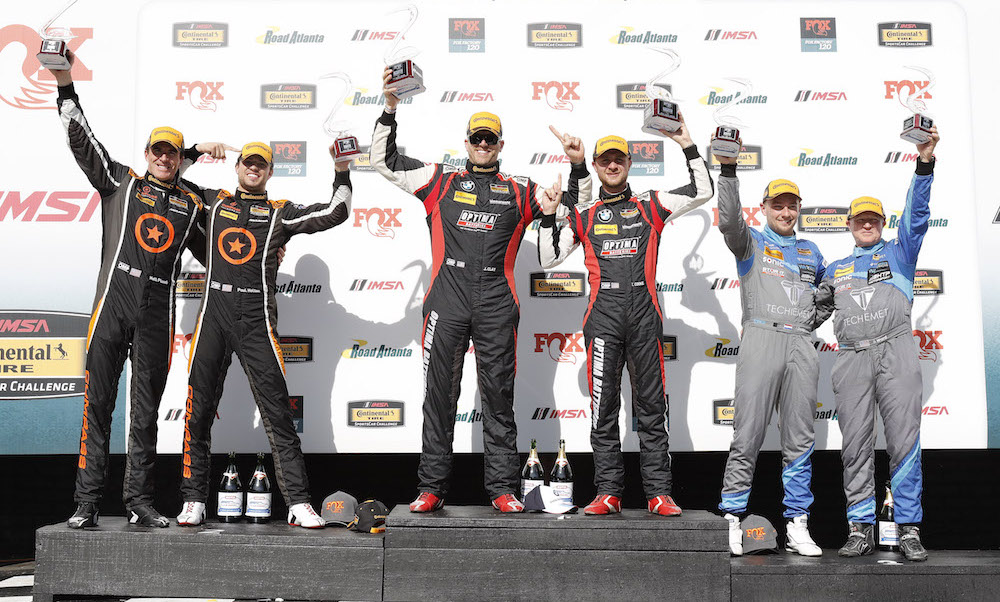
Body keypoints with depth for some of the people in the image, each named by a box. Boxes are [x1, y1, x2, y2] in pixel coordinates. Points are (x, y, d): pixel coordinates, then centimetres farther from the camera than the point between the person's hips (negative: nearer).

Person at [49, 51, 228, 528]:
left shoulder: (193, 203, 16)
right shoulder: (120, 182, 11)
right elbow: (82, 139, 6)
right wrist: (65, 85, 0)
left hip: (158, 313, 2)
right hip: (113, 302, -1)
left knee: (146, 412, 6)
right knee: (98, 404, -1)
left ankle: (139, 500, 13)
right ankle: (87, 502, 5)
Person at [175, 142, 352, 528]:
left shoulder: (281, 213, 12)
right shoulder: (214, 202, 19)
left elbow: (335, 213, 4)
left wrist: (342, 173, -5)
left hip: (257, 321, -2)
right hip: (213, 314, 2)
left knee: (277, 411, -5)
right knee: (198, 409, 3)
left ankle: (298, 503, -3)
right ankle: (193, 500, 15)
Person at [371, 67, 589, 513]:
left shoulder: (519, 191, 15)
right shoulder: (442, 181, 13)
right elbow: (384, 160, 14)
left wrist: (577, 167, 7)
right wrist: (390, 109, 6)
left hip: (496, 305, 1)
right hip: (447, 301, 0)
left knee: (498, 398, 4)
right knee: (439, 395, 2)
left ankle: (503, 489, 10)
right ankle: (431, 488, 10)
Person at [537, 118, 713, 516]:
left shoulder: (650, 206, 13)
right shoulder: (583, 215, 14)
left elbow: (702, 192, 8)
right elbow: (549, 259, 12)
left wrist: (687, 147, 4)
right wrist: (548, 216, 3)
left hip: (644, 316, 0)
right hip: (603, 315, 0)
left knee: (651, 406, 2)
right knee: (604, 409, 1)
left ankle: (659, 493, 6)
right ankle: (608, 492, 7)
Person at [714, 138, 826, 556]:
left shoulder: (811, 252, 23)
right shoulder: (751, 243, 11)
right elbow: (729, 220, -10)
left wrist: (811, 319, 20)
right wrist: (728, 169, -20)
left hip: (802, 348, 4)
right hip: (761, 340, -4)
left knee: (800, 441, 3)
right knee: (748, 437, -7)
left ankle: (797, 526, 9)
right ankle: (731, 520, -1)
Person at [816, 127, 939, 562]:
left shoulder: (899, 252, 18)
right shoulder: (836, 269, 26)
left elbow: (916, 213, 6)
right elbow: (819, 309, 30)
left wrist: (924, 163, -6)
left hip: (895, 350, -2)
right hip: (851, 356, 2)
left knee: (904, 441, -7)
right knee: (855, 445, -1)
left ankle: (909, 530, -2)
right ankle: (860, 530, 3)